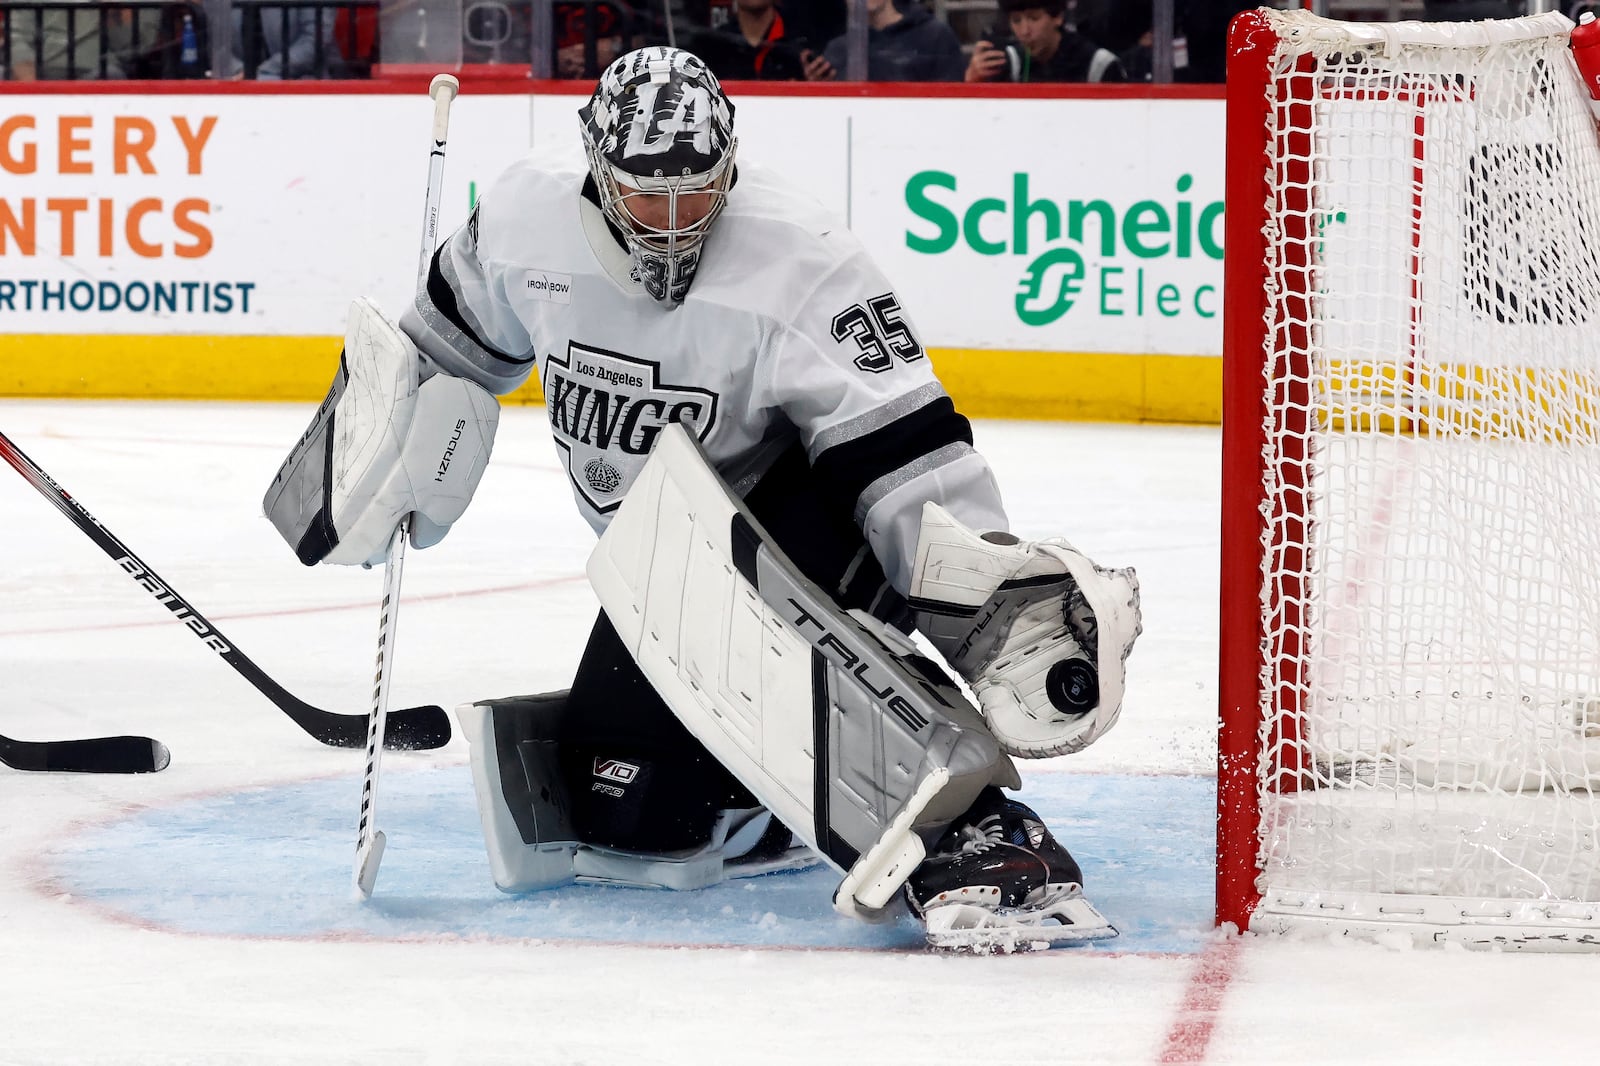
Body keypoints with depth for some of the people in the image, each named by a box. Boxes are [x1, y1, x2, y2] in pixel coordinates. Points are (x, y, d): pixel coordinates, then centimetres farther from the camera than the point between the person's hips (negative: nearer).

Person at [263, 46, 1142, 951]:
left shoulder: (804, 267, -27)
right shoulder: (528, 216, -12)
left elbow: (906, 458, -31)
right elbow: (460, 340, 11)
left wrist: (992, 602, -43)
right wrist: (373, 454, 12)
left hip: (800, 516, -6)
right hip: (667, 557, 6)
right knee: (617, 812, -5)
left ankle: (974, 844, -46)